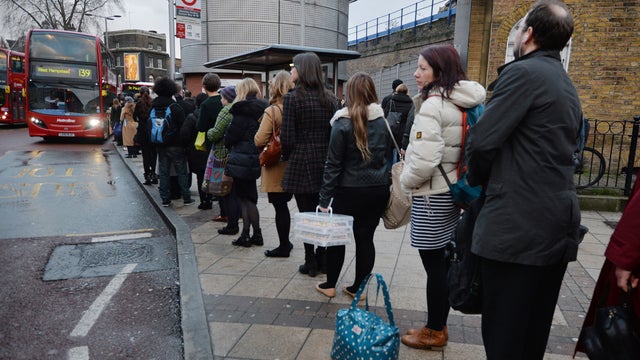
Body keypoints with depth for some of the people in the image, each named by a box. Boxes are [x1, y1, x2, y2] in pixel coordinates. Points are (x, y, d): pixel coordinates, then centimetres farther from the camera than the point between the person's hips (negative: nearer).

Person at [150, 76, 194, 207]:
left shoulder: (153, 108, 4)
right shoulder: (175, 107, -14)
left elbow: (150, 127, 12)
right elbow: (183, 126, -12)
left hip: (161, 146, 5)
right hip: (175, 145, -5)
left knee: (163, 172, 10)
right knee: (182, 172, 4)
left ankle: (165, 199, 14)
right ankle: (186, 198, 8)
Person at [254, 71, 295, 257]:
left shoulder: (272, 111, -16)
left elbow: (259, 141, -18)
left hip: (276, 168, -6)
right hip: (293, 166, 6)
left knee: (280, 206, 3)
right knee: (284, 204, 18)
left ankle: (283, 246, 13)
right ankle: (285, 243, 28)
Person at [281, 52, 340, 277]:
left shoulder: (292, 97, -9)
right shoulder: (330, 99, 6)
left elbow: (287, 136, -12)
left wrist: (286, 156, 6)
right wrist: (330, 156, 15)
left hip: (302, 164, -5)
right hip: (326, 164, 5)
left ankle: (311, 263, 13)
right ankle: (322, 259, 23)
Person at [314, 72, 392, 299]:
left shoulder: (343, 123, -11)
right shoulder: (384, 121, 2)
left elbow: (333, 164, -11)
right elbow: (389, 156, 9)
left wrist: (325, 199, -8)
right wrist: (382, 181, 15)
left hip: (350, 191, -3)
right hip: (379, 190, 4)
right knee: (365, 238, 11)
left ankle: (329, 285, 24)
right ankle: (358, 287, 20)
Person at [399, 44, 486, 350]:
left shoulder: (432, 105, -18)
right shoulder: (462, 104, 10)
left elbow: (425, 160, -26)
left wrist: (406, 181, -8)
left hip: (431, 196, -9)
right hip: (452, 191, 9)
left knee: (433, 266, 3)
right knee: (442, 264, 16)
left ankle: (434, 332, 18)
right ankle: (438, 327, 29)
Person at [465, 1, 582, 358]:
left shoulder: (523, 73, -11)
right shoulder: (567, 85, 18)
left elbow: (482, 140, -17)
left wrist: (476, 180, 3)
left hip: (518, 224, -9)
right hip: (559, 221, 9)